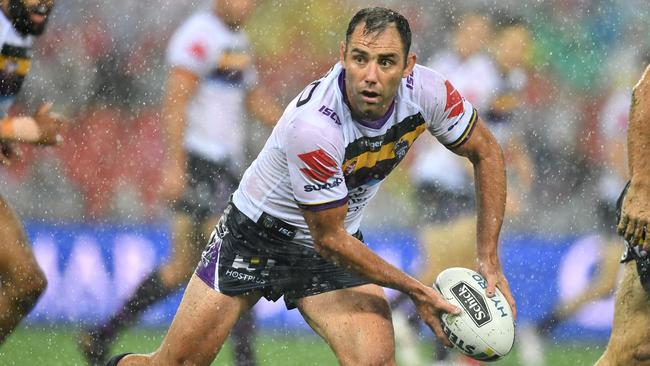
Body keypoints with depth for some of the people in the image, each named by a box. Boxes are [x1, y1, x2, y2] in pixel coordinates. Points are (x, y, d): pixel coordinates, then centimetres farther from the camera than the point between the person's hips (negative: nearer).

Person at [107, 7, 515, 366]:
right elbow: (329, 239, -25)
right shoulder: (312, 126, -36)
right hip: (256, 234, -4)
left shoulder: (427, 90, -21)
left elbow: (486, 152, -2)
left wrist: (490, 260, -8)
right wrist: (414, 290, -20)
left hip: (337, 240, 4)